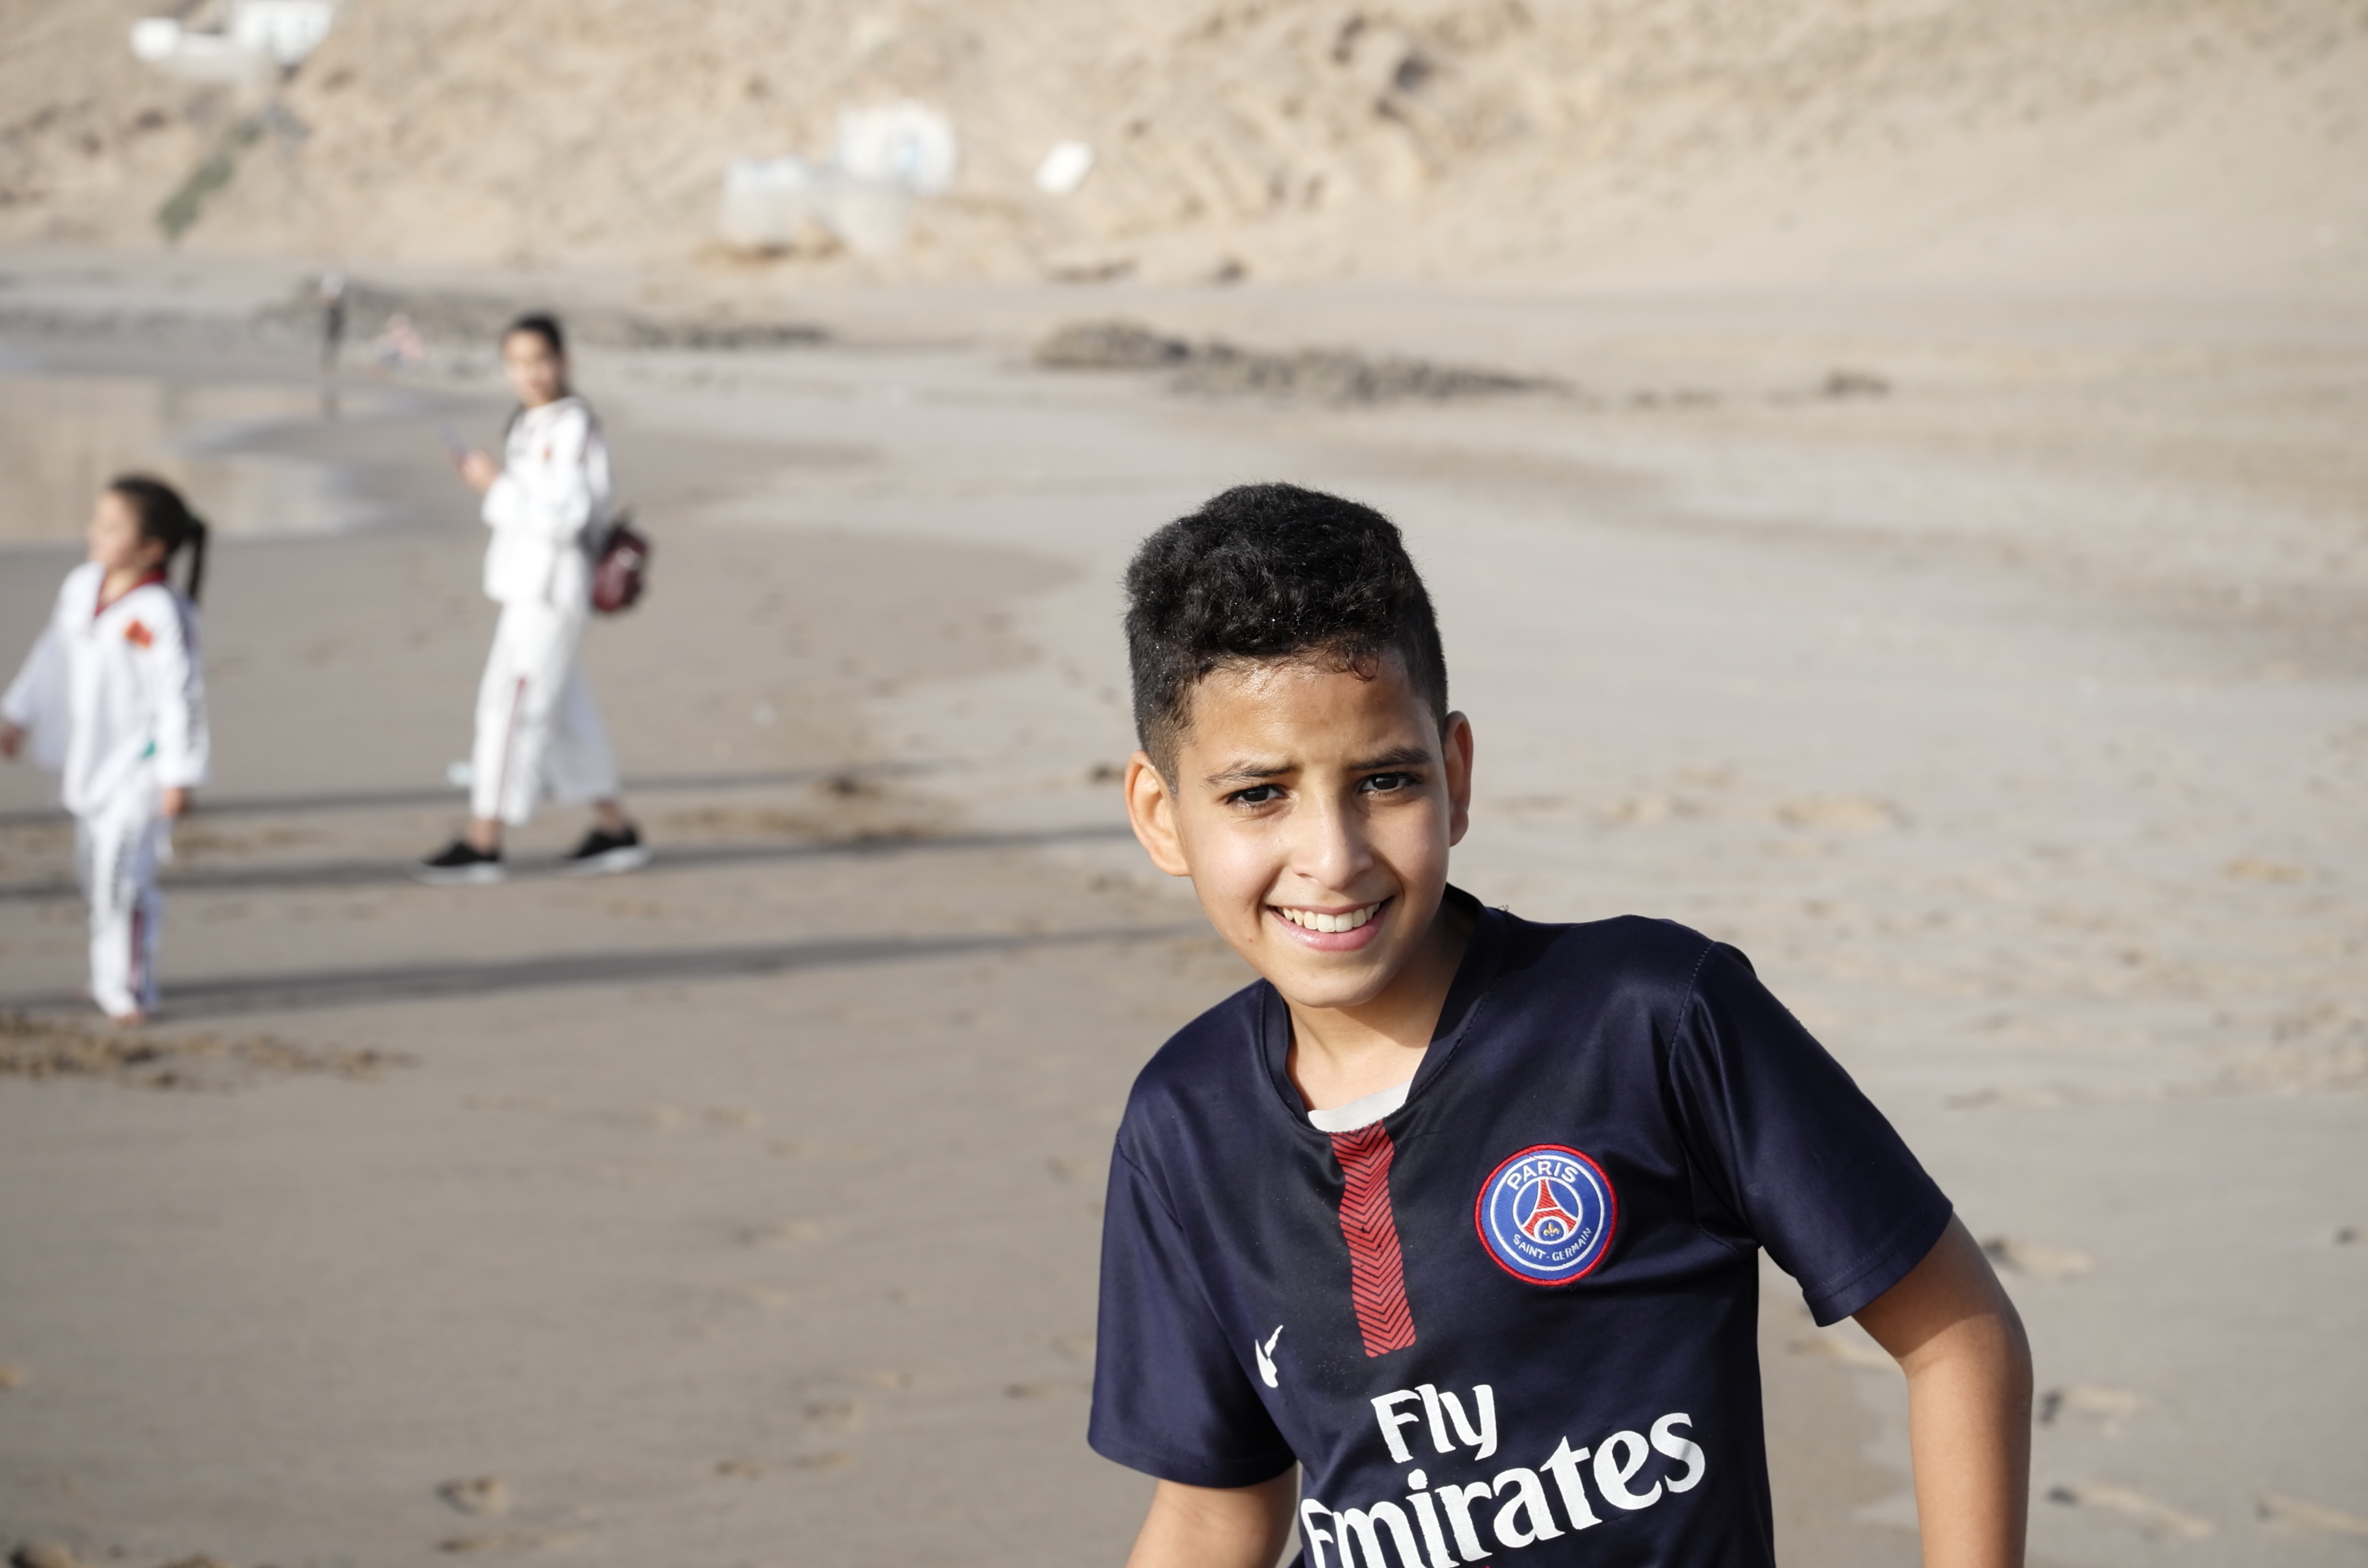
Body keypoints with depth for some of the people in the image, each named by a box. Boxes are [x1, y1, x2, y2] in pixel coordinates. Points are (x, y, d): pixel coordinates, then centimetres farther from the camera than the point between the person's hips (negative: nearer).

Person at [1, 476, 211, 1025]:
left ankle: (127, 987, 2)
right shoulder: (80, 588, 1)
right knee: (96, 865, 17)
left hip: (141, 762, -8)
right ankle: (113, 972, 33)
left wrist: (179, 777, -17)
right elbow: (53, 657, 15)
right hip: (90, 755, 8)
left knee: (121, 872, -12)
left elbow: (181, 698, -18)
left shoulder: (162, 614, -21)